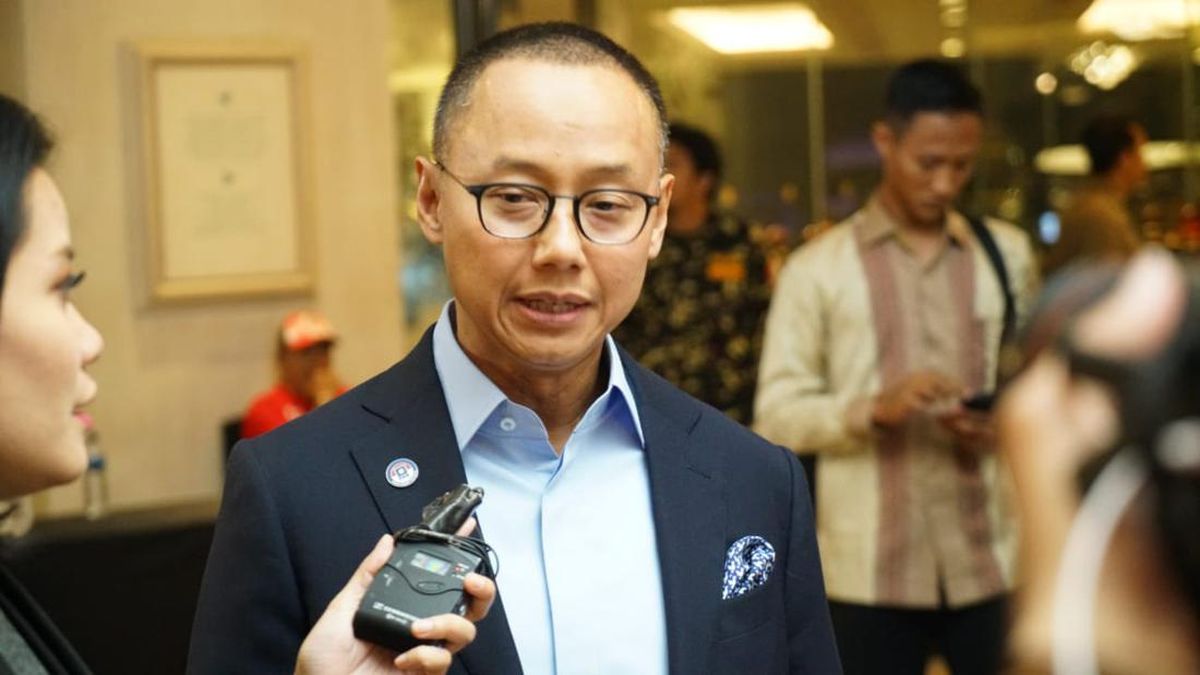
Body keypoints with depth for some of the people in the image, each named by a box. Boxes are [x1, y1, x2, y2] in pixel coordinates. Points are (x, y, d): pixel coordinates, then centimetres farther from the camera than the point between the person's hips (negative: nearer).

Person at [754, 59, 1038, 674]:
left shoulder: (1008, 253, 9)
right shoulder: (817, 267, 0)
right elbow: (777, 415, -3)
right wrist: (875, 408, -19)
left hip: (991, 560, 2)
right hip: (870, 571, -2)